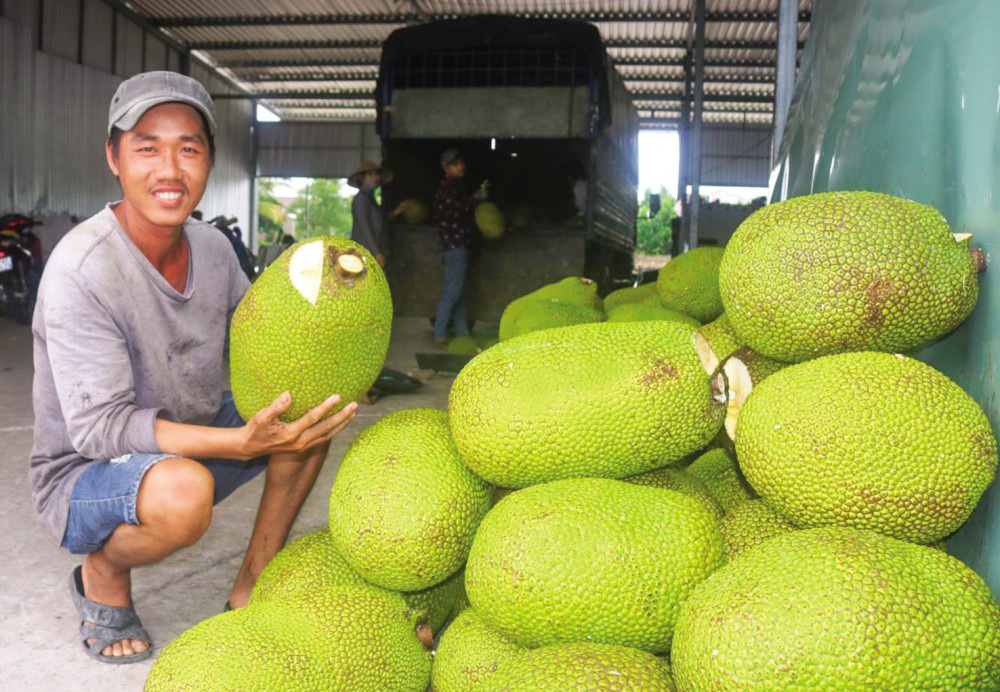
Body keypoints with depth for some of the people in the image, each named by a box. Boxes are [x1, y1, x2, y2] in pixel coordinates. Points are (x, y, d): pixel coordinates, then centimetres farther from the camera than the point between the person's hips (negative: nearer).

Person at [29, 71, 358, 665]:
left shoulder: (213, 246, -4)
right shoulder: (80, 270, -25)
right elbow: (98, 427, -28)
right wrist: (240, 444, -41)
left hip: (189, 443, 7)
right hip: (83, 475, -6)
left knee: (314, 400, -9)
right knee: (182, 490, -38)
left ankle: (252, 585, 1)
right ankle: (102, 575, -1)